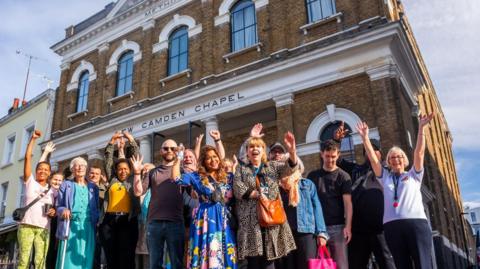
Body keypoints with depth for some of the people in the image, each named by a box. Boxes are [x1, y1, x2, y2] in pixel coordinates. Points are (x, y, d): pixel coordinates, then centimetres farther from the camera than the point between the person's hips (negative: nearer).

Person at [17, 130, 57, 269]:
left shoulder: (53, 191, 17)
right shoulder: (30, 182, 11)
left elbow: (56, 206, 24)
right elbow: (27, 157, 4)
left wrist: (54, 211, -1)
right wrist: (33, 139, 0)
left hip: (43, 228, 2)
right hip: (26, 225, -1)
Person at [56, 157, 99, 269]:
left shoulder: (93, 187, 17)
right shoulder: (66, 185, 13)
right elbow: (59, 206, 9)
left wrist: (96, 220, -1)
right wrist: (63, 210, -13)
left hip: (88, 227, 1)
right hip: (70, 226, -1)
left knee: (85, 259, -3)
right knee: (68, 259, -7)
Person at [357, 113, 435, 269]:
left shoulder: (414, 175, 17)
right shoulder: (385, 177, 20)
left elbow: (419, 153, 7)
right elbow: (373, 158, 14)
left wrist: (421, 128, 1)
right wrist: (365, 137, 9)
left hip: (416, 222, -1)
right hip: (392, 225, 2)